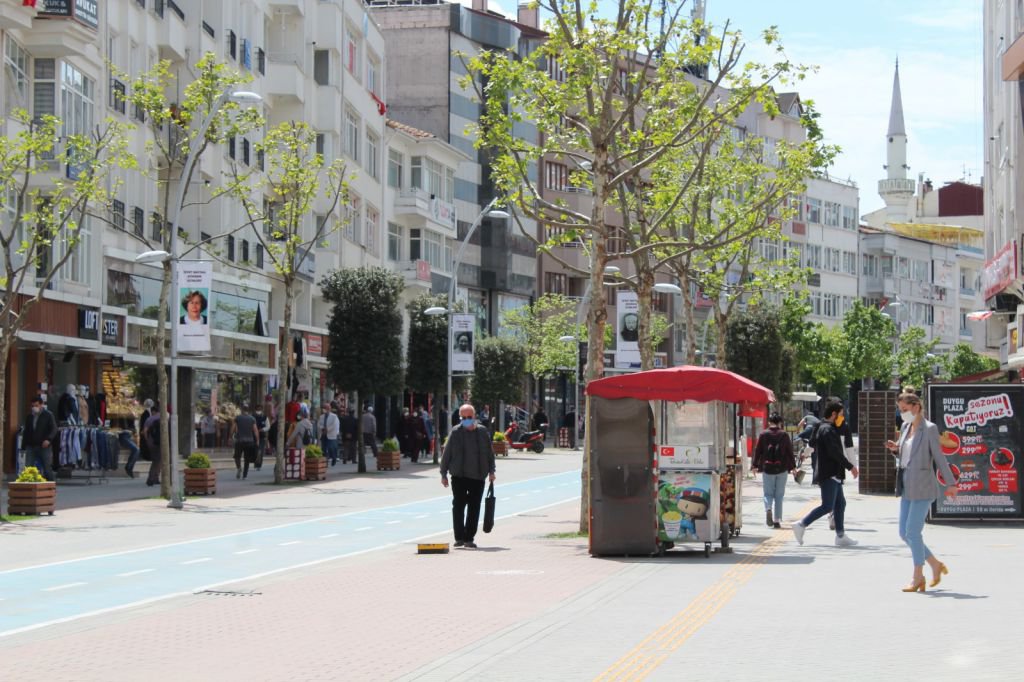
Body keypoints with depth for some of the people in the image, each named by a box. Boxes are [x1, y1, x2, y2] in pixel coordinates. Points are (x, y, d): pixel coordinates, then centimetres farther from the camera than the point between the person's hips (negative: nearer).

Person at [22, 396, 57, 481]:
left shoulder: (48, 415, 0)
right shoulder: (29, 416, 15)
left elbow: (54, 429, -6)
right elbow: (26, 432, 21)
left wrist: (48, 439, -22)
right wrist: (24, 446, 14)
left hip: (44, 446, -4)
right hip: (31, 446, 4)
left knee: (47, 468, 0)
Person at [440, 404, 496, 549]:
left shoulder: (483, 432, 3)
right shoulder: (455, 432, -3)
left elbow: (489, 453, 12)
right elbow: (446, 454, 1)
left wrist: (491, 471, 7)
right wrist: (443, 474, 1)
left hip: (478, 477, 2)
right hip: (459, 476, -2)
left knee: (474, 509, 3)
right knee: (458, 506, -1)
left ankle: (469, 538, 10)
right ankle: (459, 538, 5)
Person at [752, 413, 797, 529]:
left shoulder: (763, 434, -2)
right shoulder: (784, 435, -1)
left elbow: (757, 450, 1)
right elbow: (790, 452, 2)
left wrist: (755, 465, 11)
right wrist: (793, 466, 12)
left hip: (767, 468, 0)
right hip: (782, 469, 0)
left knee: (768, 493, 8)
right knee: (779, 495, 7)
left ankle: (768, 508, -23)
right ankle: (777, 520, 6)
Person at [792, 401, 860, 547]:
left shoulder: (824, 428, 18)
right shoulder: (827, 430, -15)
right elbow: (835, 452, -22)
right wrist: (850, 467, -18)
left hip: (833, 474, 11)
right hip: (829, 474, -11)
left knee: (840, 504, 11)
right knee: (827, 506, -9)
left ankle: (841, 536, 13)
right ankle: (801, 525, -6)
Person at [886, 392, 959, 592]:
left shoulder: (929, 429, -10)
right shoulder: (905, 427, 12)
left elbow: (939, 457, -8)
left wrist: (950, 483, -7)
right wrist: (895, 449, 1)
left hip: (922, 487, -8)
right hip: (907, 487, 8)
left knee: (913, 532, -7)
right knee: (904, 533, 8)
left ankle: (918, 577, 5)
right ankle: (936, 565, 22)